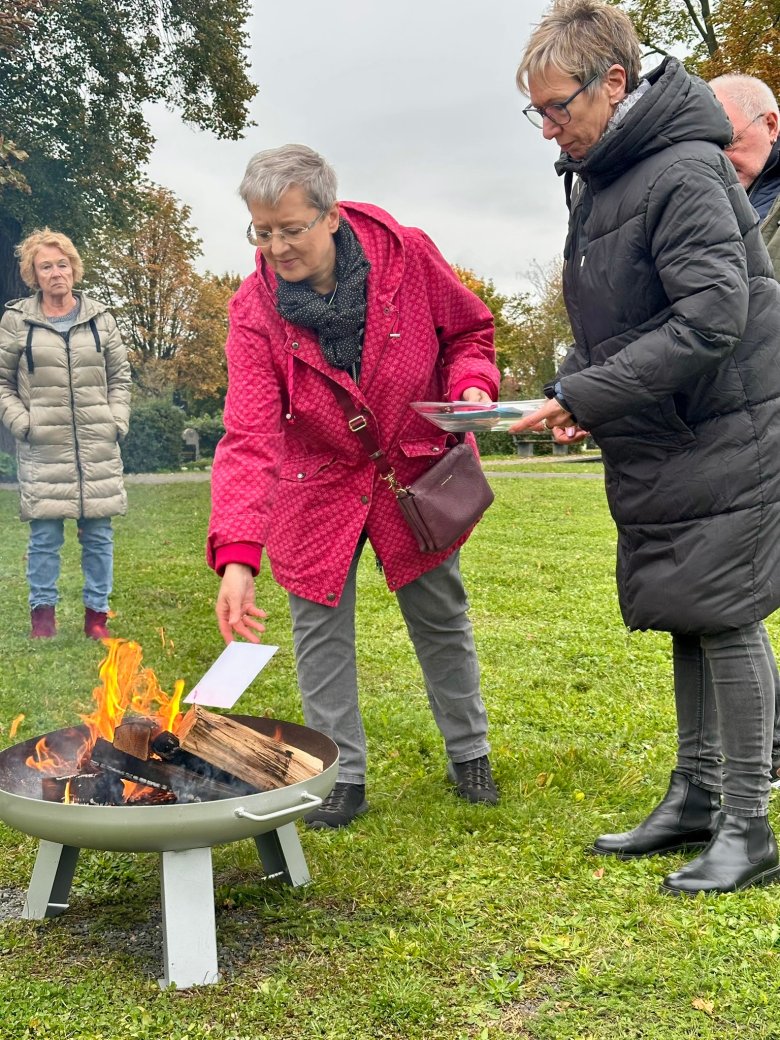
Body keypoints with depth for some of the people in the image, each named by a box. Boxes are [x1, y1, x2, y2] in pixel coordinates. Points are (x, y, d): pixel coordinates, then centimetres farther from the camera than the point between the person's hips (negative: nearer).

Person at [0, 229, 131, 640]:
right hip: (43, 448, -2)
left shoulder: (99, 317, 9)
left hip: (98, 447, 2)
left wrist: (117, 421, 3)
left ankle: (97, 613, 16)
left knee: (98, 533, 5)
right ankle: (43, 612, 13)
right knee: (45, 535, 0)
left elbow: (120, 377, 15)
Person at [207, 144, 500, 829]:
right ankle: (343, 777, 21)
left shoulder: (408, 256, -18)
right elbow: (249, 439, -28)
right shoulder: (255, 311, -20)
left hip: (416, 473, 1)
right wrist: (237, 556, -39)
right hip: (319, 489, 0)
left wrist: (472, 387, -22)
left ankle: (470, 753, 33)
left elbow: (468, 330, 1)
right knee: (321, 631, 3)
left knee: (441, 619, 12)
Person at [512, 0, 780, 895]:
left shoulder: (685, 172, -16)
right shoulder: (593, 177, 12)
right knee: (686, 619, 14)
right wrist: (572, 389, 0)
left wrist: (588, 397, -23)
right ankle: (693, 800, 26)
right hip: (660, 442, 9)